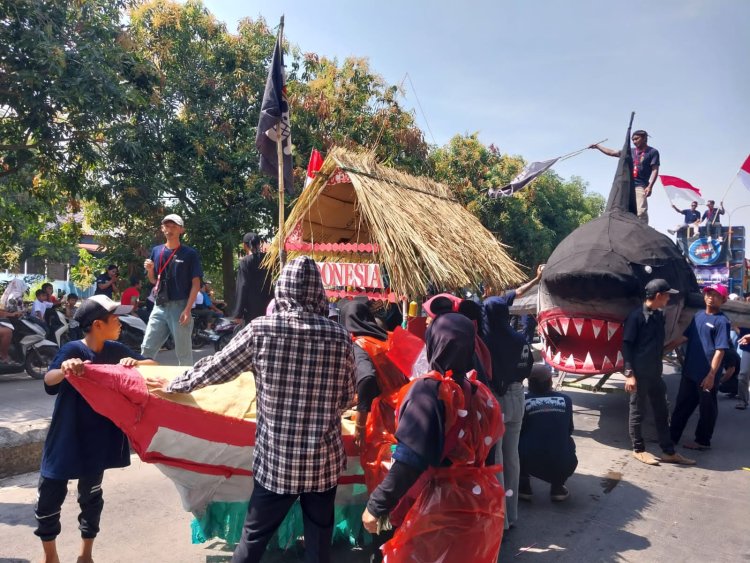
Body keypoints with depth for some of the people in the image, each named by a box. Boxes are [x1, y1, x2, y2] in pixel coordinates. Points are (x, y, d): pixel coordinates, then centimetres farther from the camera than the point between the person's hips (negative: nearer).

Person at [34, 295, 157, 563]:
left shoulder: (116, 350, -2)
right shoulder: (73, 349, -17)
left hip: (97, 440, 4)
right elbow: (49, 382, -30)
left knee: (91, 496, 15)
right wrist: (64, 369, -52)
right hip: (66, 439, -4)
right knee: (50, 496, 7)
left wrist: (135, 363, -19)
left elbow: (154, 365, 3)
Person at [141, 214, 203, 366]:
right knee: (147, 349, 7)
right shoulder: (156, 251, 10)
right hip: (159, 306, 5)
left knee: (183, 353, 2)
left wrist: (187, 309, -15)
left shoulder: (190, 254, -4)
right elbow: (154, 281, 19)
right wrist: (150, 270, -3)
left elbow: (196, 284, -7)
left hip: (180, 307, -5)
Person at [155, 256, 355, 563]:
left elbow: (214, 368, 0)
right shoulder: (340, 336, -8)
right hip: (324, 459, 1)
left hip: (274, 457, -1)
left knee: (254, 535, 19)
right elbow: (348, 398, 3)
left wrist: (174, 385, 17)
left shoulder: (261, 329, -12)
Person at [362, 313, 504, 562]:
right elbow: (487, 443, 11)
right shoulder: (481, 393, 3)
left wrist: (377, 505, -15)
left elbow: (410, 460, -22)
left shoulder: (429, 389, -17)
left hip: (438, 505, -6)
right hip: (479, 501, 7)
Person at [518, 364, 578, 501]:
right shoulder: (565, 400, 10)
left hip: (530, 463, -2)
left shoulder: (524, 401, 3)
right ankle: (557, 488, 22)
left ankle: (524, 487, 19)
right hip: (562, 465, 2)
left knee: (517, 442, 27)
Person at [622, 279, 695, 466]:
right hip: (639, 373, -8)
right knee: (637, 412, 5)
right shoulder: (637, 315, -13)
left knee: (661, 412, 13)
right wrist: (629, 373, -18)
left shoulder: (660, 316, 10)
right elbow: (626, 345, -15)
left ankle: (668, 452, 22)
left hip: (655, 373, 8)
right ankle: (638, 450, 17)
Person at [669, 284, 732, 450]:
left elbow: (720, 350, -16)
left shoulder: (722, 321, -12)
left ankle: (703, 441, 20)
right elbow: (685, 337, 17)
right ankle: (672, 436, 24)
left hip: (706, 375, -7)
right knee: (682, 405, 14)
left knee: (707, 408, 8)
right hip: (689, 371, 7)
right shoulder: (698, 315, 9)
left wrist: (711, 375, -19)